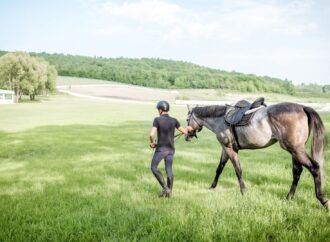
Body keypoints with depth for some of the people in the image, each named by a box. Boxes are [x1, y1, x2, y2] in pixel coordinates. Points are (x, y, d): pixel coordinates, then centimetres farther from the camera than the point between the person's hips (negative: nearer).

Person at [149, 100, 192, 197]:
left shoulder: (157, 119, -11)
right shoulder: (174, 120, 1)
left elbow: (152, 134, -20)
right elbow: (184, 131, 9)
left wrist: (152, 142, 0)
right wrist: (188, 128, 32)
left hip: (161, 149, -5)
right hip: (171, 149, 5)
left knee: (154, 167, 8)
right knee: (169, 169, 11)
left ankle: (165, 188, -2)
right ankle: (169, 192, 13)